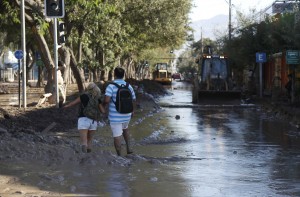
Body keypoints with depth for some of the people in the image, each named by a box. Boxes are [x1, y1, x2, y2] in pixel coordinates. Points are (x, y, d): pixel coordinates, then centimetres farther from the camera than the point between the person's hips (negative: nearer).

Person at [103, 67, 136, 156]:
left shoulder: (111, 86, -15)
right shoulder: (129, 86, 0)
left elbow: (106, 100, -27)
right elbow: (133, 100, 8)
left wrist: (103, 105, -4)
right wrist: (133, 110, 25)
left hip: (115, 116, -5)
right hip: (126, 115, 5)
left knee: (117, 136, 2)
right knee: (125, 129, 32)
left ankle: (119, 156, 5)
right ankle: (128, 148, 26)